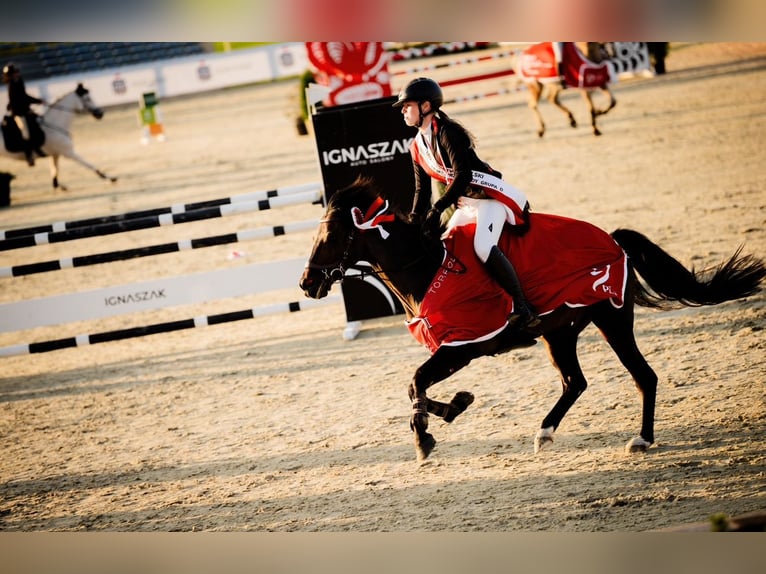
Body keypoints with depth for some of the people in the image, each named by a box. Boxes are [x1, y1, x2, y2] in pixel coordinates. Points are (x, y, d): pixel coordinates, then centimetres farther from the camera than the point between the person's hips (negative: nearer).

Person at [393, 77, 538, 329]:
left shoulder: (447, 132, -17)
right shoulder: (417, 147, 10)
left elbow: (462, 176, -25)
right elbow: (422, 190, 16)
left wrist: (437, 208, -28)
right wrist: (413, 223, 4)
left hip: (490, 196, -10)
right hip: (465, 203, 10)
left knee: (483, 247, -30)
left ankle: (522, 308, -26)